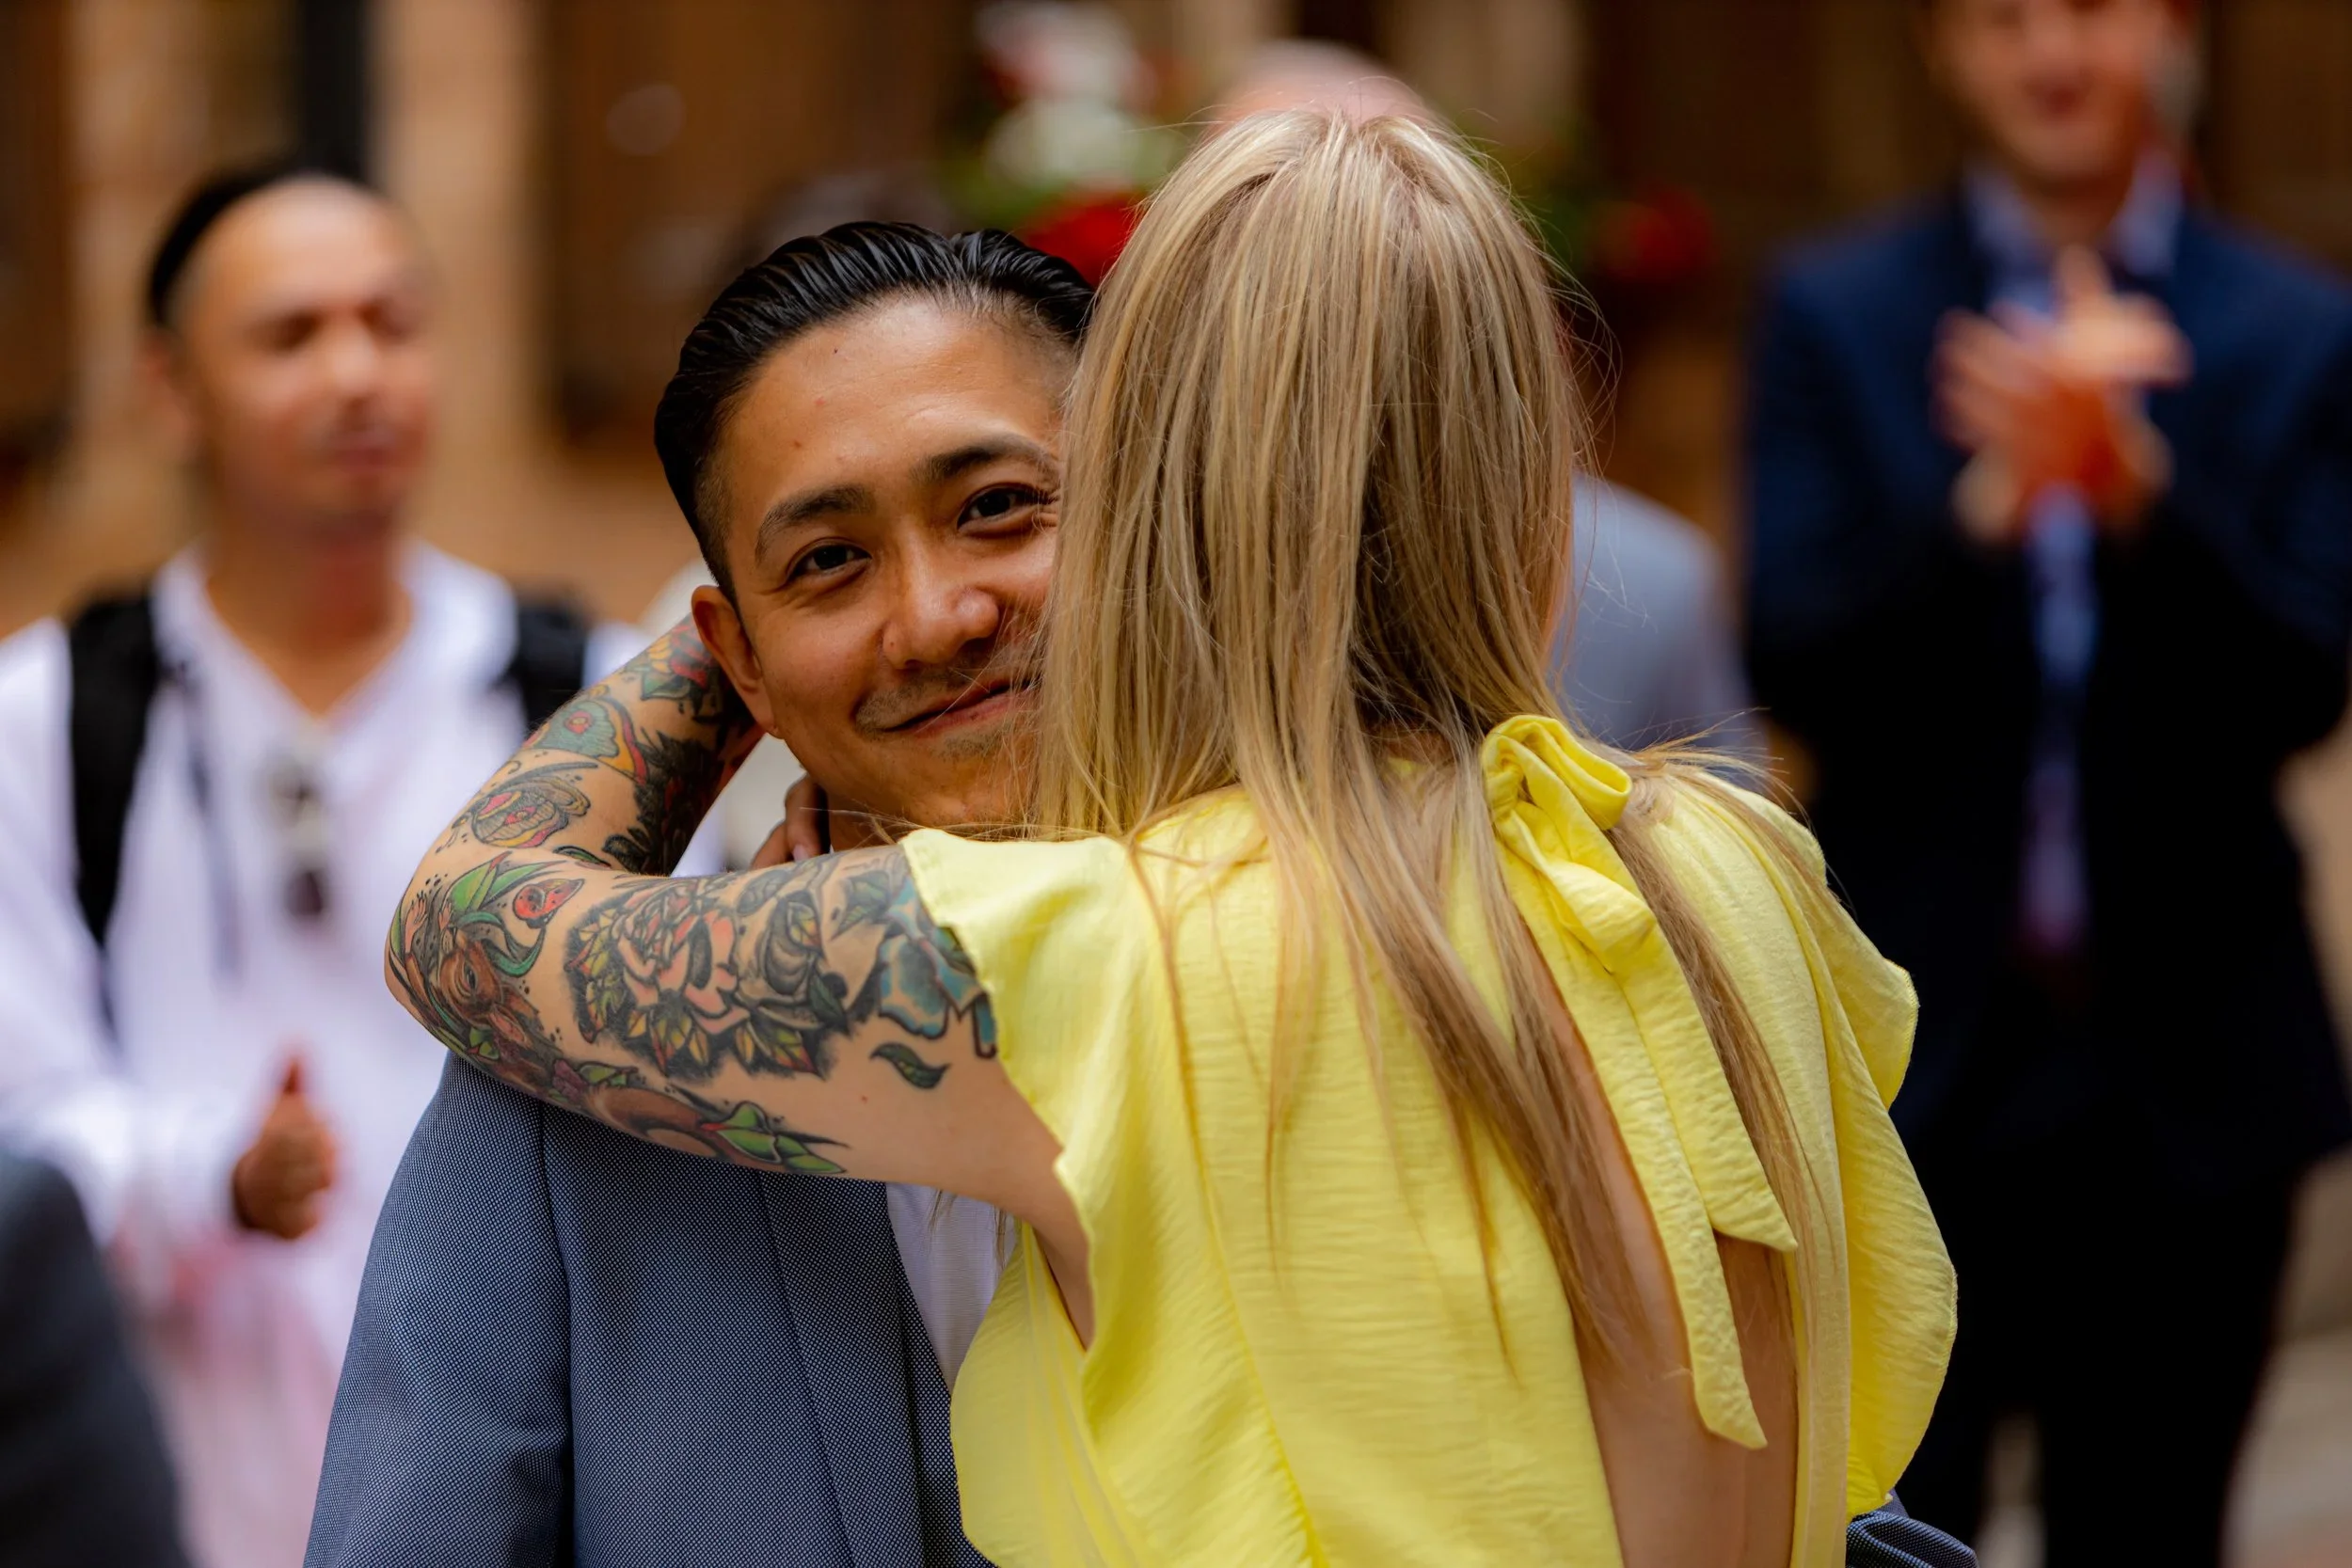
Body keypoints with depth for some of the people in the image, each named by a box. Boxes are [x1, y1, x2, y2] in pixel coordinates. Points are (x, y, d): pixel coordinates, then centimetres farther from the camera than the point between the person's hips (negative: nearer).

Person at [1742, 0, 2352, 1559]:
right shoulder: (1832, 315, 4)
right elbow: (1797, 670, -6)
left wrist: (2141, 489, -24)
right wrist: (1986, 500, -24)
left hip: (2187, 1065, 1)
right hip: (1913, 1046, -1)